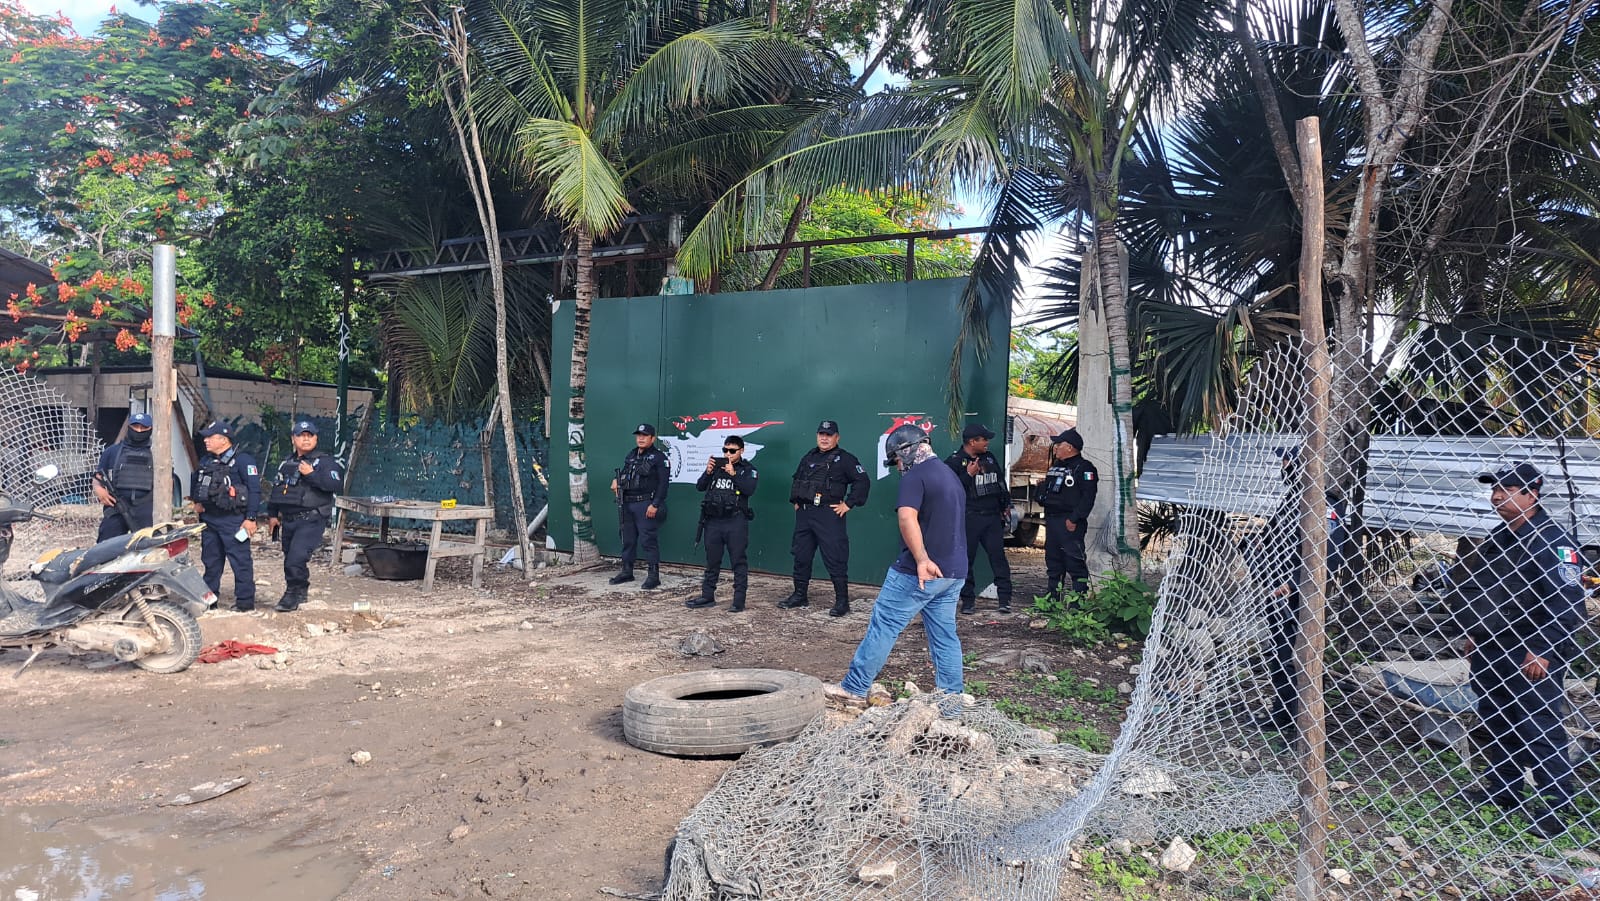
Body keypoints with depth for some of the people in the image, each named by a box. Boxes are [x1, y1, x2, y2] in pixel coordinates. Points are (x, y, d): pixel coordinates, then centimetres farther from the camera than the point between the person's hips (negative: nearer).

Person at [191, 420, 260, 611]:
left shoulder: (242, 460, -9)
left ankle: (245, 601, -4)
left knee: (240, 561, -7)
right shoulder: (205, 461, 15)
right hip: (208, 518, 8)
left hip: (233, 520, -8)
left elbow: (254, 489, -14)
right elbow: (195, 481, 34)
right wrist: (196, 501, 17)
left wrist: (250, 518, -18)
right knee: (210, 560, 16)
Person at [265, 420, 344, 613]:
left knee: (297, 557, -18)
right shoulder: (287, 463, 18)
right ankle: (299, 594, 29)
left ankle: (293, 594, -4)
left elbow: (337, 485, -17)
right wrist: (272, 514, 20)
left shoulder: (325, 461, -3)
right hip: (288, 520, 7)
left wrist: (312, 474, -21)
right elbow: (276, 489, 26)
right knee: (289, 559, 13)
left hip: (311, 520, -7)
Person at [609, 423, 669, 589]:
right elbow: (624, 472, 30)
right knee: (628, 539, 15)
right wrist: (616, 480, 6)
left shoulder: (659, 457, -7)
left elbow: (663, 483, -13)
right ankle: (626, 571, 27)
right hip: (627, 504, 8)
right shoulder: (631, 455, 16)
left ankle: (653, 575, -2)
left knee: (648, 540, -8)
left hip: (646, 505, -7)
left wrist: (655, 505, -19)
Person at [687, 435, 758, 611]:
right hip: (713, 521, 4)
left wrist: (733, 473, -18)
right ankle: (708, 596, 22)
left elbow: (750, 489, -15)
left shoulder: (748, 469, 2)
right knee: (712, 561, 13)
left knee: (738, 562, -1)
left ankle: (739, 600, 3)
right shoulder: (716, 465, 12)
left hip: (735, 522, -4)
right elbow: (700, 486, 6)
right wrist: (708, 472, -9)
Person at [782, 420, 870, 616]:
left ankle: (842, 601, 1)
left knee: (835, 559, -7)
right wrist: (795, 501, 20)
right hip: (804, 514, 7)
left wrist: (848, 504, -13)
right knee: (801, 557, 12)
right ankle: (799, 596, 24)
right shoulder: (809, 457, 17)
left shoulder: (844, 458, -4)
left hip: (829, 516, -7)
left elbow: (863, 482, -10)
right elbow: (796, 480, 32)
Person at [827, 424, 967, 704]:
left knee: (883, 626, 0)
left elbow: (907, 518, -27)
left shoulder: (916, 475, -10)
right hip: (954, 572, 8)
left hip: (920, 572, -8)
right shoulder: (951, 476, 19)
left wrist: (922, 560, -32)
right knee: (945, 635, 11)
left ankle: (854, 688, 6)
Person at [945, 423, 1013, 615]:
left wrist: (1005, 505, 18)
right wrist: (968, 475, -17)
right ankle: (968, 599, 11)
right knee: (966, 559, 1)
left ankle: (1004, 598, 2)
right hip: (968, 519, -4)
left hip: (992, 516, 5)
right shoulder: (954, 462, -5)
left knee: (998, 556, -1)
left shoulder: (990, 458, 15)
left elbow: (1001, 482, 24)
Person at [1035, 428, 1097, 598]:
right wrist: (1040, 486, 6)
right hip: (1051, 519, 9)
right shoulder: (1055, 467, 20)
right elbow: (1043, 493, 30)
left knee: (1075, 561, -8)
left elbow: (1088, 496, -17)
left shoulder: (1084, 468, -7)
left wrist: (1074, 519, -22)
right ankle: (1052, 597, 20)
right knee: (1053, 560, 13)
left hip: (1070, 522, -9)